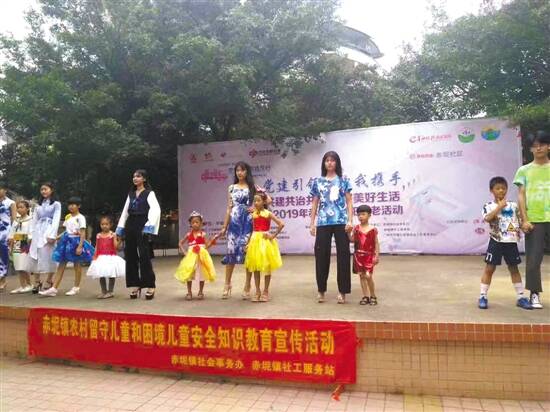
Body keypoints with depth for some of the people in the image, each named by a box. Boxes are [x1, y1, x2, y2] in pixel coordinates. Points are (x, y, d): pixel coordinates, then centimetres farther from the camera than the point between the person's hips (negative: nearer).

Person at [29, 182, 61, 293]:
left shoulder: (56, 204, 4)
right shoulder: (38, 205, 18)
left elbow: (56, 220, -5)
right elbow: (34, 221, 15)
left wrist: (52, 235, -14)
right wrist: (31, 235, 6)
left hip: (49, 231, -4)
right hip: (38, 232, 5)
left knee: (49, 256, -5)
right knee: (35, 256, 0)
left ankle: (49, 281, 5)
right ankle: (37, 282, 6)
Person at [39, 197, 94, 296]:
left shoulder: (80, 217, -8)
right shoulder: (67, 217, 12)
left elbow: (83, 233, -12)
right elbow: (66, 230, 17)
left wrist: (80, 246, -19)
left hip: (76, 241, -6)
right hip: (67, 241, 6)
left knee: (77, 265, 4)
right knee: (61, 264, 3)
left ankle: (76, 287, 15)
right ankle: (54, 288, 3)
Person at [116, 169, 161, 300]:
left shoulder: (149, 193, 0)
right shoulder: (131, 194, 17)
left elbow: (155, 209, -13)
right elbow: (125, 211, 18)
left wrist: (149, 227, -23)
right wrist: (120, 228, 12)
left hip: (142, 226, -6)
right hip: (130, 226, 6)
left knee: (144, 256, -9)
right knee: (130, 256, 5)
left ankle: (150, 286, -2)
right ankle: (136, 285, 14)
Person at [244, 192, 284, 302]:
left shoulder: (268, 213, -7)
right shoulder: (253, 214, 7)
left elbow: (281, 224, -13)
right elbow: (253, 230, 12)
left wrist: (273, 235, -12)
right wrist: (248, 243, 6)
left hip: (265, 241, -4)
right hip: (255, 241, 5)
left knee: (266, 267, 4)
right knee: (255, 267, 7)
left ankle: (265, 292, 15)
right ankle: (257, 291, 17)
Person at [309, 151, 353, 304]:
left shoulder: (343, 180, 7)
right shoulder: (318, 181, 11)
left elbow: (349, 202, 4)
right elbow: (315, 203, 12)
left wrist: (350, 221, -7)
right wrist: (312, 224, 6)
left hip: (341, 222, -1)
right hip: (323, 223, 1)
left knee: (343, 255, -1)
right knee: (321, 255, 2)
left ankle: (342, 291, 7)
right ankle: (321, 290, 13)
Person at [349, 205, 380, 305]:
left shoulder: (373, 229, -2)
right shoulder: (356, 228, 5)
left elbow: (376, 243, -1)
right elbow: (352, 240, -1)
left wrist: (376, 256, -6)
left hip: (369, 255, -3)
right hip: (358, 255, 3)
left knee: (368, 276, -10)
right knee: (361, 275, 6)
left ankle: (373, 296, 8)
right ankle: (365, 296, 15)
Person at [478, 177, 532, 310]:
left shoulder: (513, 205, 7)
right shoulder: (489, 206, -5)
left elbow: (520, 221, 10)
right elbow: (488, 218, -23)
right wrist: (500, 206, -21)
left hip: (511, 242, 3)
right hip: (496, 242, -3)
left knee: (514, 269, 13)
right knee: (489, 268, 1)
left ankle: (521, 297, 21)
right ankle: (483, 297, 7)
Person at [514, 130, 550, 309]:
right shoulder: (524, 170, 9)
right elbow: (521, 196, 4)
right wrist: (524, 219, -5)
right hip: (534, 220, 0)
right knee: (533, 259, 1)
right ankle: (535, 294, 11)